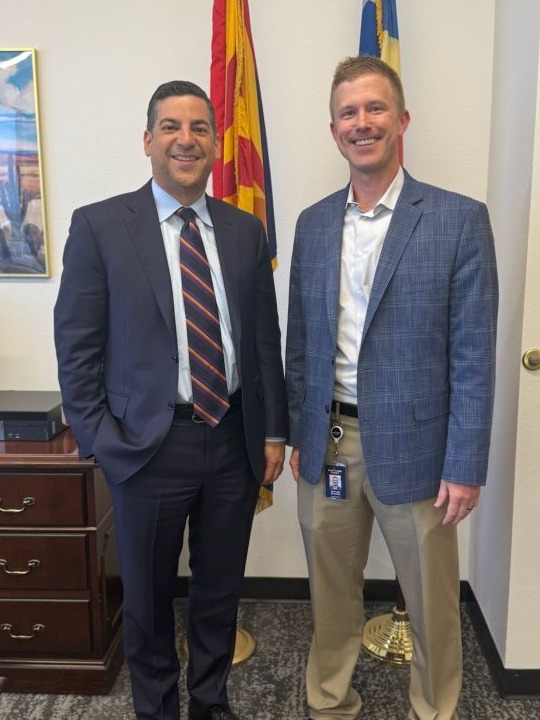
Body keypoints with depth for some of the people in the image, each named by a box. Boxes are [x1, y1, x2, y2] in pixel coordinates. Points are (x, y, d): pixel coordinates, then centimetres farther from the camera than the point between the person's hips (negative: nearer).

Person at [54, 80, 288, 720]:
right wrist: (102, 443, -9)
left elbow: (265, 337, 7)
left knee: (221, 589, 19)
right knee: (148, 597, 16)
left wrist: (274, 431, 5)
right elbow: (76, 347, -5)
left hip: (235, 440, 3)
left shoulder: (246, 230, 5)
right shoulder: (99, 225, -5)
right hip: (149, 444, -3)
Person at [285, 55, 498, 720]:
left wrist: (465, 466, -9)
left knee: (432, 603, 14)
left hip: (413, 444, -3)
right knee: (331, 594, 18)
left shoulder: (459, 219, -7)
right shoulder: (312, 223, 6)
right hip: (326, 443, 4)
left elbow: (473, 354, -8)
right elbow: (300, 341, 9)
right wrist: (297, 435, 9)